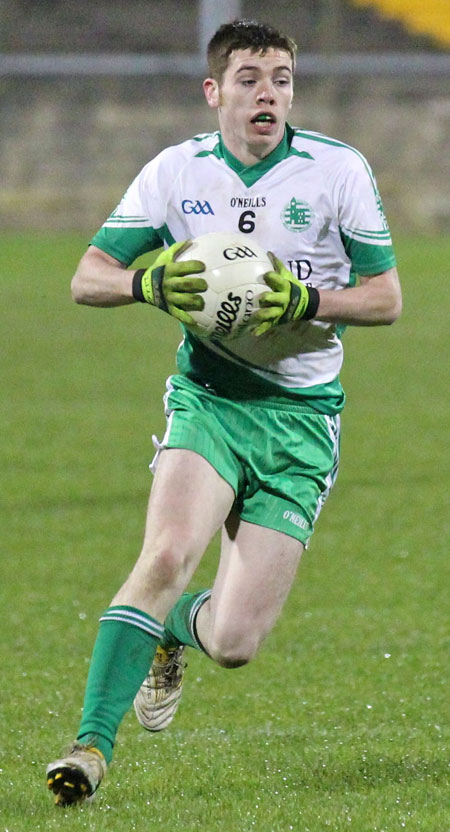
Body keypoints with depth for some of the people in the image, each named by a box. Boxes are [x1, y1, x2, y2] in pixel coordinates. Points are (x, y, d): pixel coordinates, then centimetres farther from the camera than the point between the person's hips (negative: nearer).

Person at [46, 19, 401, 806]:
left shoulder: (338, 170, -4)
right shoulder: (175, 172, 0)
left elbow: (386, 297, -1)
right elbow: (86, 278, 1)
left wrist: (305, 302, -20)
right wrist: (148, 282, -21)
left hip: (301, 414, 0)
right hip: (208, 397, 0)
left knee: (231, 642, -5)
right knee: (166, 555, -28)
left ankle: (172, 626, 33)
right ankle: (92, 746, -22)